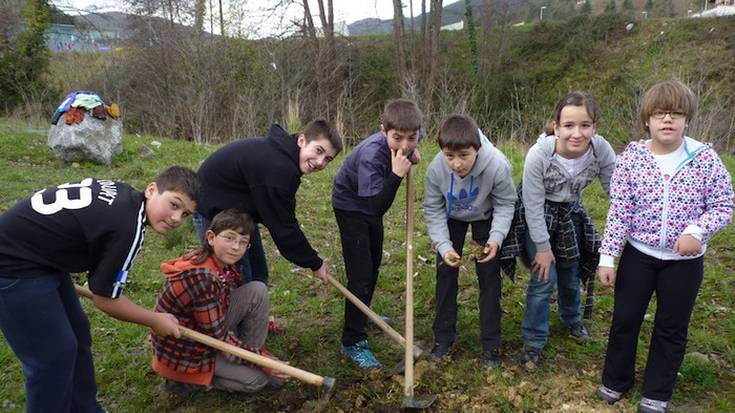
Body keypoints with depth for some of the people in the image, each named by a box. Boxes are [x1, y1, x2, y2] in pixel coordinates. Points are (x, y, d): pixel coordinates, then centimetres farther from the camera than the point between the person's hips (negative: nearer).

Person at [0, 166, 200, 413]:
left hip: (40, 255, 10)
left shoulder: (121, 193, -2)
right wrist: (155, 321, -2)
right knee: (53, 355, -3)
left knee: (78, 335, 16)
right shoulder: (129, 228, -27)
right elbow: (106, 300, -15)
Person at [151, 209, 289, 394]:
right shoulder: (201, 277, -32)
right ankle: (186, 378, 2)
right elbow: (219, 338, -25)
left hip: (211, 328, 8)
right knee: (258, 377, -10)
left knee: (257, 290, -8)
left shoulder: (224, 265, -6)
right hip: (184, 351, -7)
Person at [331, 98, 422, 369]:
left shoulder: (405, 142, -18)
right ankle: (353, 342, -3)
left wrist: (411, 154, -8)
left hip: (372, 202, 8)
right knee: (360, 274, -13)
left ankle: (364, 314, 45)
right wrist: (396, 174, -50)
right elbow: (378, 208, -44)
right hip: (350, 206, -8)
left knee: (374, 264, 23)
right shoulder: (371, 155, -39)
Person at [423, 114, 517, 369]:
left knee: (489, 275, -2)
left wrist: (496, 238, -34)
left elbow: (505, 204, -20)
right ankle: (443, 336, 19)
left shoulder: (497, 166, -38)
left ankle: (491, 343, 11)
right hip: (451, 218, 1)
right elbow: (433, 210, -19)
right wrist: (443, 246, -29)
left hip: (485, 217, -1)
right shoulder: (435, 169, -34)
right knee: (445, 271, 3)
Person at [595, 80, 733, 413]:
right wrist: (607, 257, -10)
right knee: (625, 320, 11)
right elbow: (618, 213, -8)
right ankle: (616, 380, 34)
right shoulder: (630, 158, -9)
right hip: (638, 255, 0)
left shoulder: (706, 158, -9)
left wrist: (697, 230, -22)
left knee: (672, 328, 13)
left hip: (685, 261, 0)